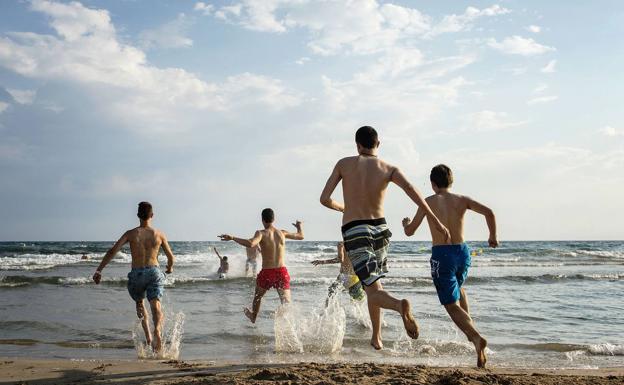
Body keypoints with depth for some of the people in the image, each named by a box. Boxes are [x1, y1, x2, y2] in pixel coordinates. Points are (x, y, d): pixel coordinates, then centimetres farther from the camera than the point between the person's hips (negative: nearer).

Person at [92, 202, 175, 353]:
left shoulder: (131, 234, 2)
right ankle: (157, 330, -38)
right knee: (156, 306, -8)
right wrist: (170, 268, 37)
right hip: (154, 272, 0)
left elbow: (112, 251, -7)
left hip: (136, 274, 1)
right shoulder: (159, 234, 5)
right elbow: (171, 257, 14)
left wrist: (99, 270, -6)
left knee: (139, 303, 24)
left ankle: (148, 336, 16)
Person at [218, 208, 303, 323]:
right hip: (282, 272, 2)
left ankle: (253, 317, 51)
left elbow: (251, 243, -30)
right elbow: (300, 236, 21)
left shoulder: (261, 233, -9)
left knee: (257, 296, 28)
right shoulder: (282, 233, 4)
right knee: (287, 303, 2)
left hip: (267, 273, -1)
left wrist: (232, 238, -21)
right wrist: (300, 226, 43)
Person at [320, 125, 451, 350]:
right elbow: (411, 189, -17)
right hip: (380, 229, 3)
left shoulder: (344, 164, 0)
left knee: (374, 291, -7)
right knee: (374, 283, 25)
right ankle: (376, 337, 30)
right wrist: (435, 221, -18)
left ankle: (400, 306, -40)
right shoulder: (388, 169, 1)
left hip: (354, 231, -3)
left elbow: (325, 199, -2)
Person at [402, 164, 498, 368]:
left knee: (452, 305, 0)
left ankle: (477, 338, -21)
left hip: (442, 254, -4)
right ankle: (471, 328, 21)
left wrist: (406, 223, 26)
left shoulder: (428, 202, -1)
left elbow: (410, 232, 3)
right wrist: (493, 236, 8)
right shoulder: (462, 200, 5)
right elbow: (489, 212, -6)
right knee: (457, 288, 33)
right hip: (463, 252, 4)